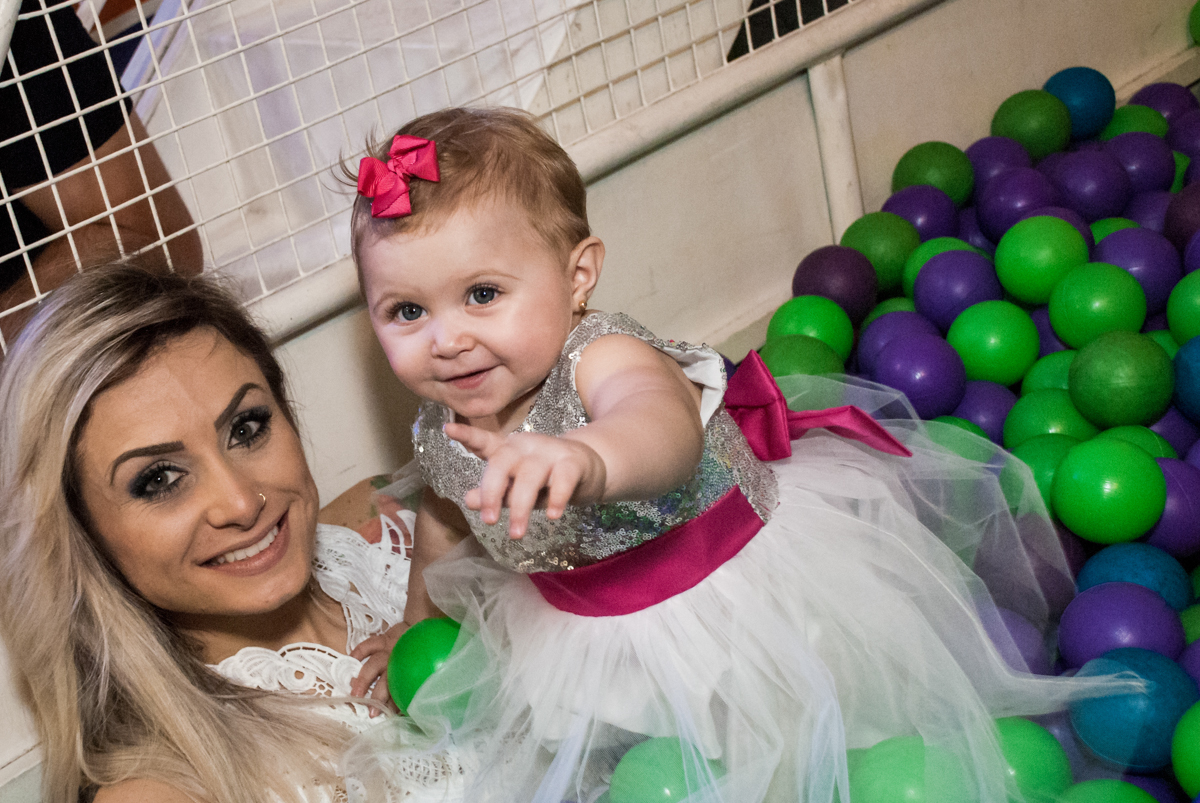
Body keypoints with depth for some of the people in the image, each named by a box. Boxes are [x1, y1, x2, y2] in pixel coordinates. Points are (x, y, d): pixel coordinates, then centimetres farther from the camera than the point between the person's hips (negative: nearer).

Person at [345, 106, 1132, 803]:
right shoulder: (441, 434, -12)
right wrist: (416, 626, 27)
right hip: (591, 632, 7)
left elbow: (664, 427, -63)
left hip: (737, 585, -6)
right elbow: (446, 520, 15)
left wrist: (583, 458, -86)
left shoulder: (604, 360, -36)